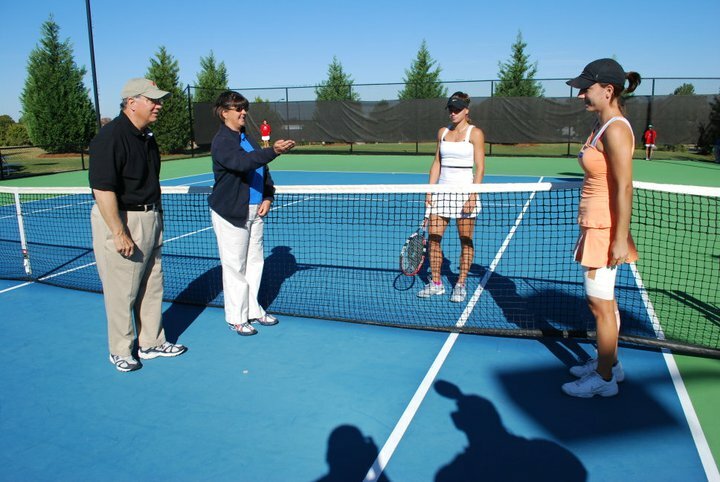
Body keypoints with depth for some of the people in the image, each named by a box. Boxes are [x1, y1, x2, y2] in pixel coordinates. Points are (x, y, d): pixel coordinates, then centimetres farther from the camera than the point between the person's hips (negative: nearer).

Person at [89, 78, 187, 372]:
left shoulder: (147, 137, 10)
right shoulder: (110, 137, -19)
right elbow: (103, 189, -24)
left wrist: (156, 217, 20)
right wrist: (119, 234, -25)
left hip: (149, 219, 9)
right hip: (121, 221, -9)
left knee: (152, 287, 16)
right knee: (122, 292, 3)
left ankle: (151, 343, 31)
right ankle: (120, 351, 21)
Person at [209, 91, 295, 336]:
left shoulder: (247, 138, 13)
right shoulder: (221, 141, -13)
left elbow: (262, 170, 17)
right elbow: (241, 162, -31)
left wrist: (267, 197, 4)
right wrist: (273, 151, -42)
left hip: (255, 210, 8)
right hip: (230, 212, -8)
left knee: (255, 261, 14)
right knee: (235, 266, 0)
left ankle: (253, 310, 28)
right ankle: (236, 318, 13)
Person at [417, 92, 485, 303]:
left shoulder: (475, 133, -3)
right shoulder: (442, 132, 12)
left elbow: (479, 168, -7)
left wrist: (473, 196, -15)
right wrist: (430, 190, 6)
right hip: (442, 190, 5)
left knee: (466, 241, 2)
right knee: (433, 237, 1)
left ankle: (461, 285, 13)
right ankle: (436, 283, 13)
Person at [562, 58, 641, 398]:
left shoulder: (615, 130, -18)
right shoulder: (602, 125, 11)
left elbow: (624, 187, -21)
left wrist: (620, 239, -22)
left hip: (604, 229, -10)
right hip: (594, 226, 10)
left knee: (600, 304, 1)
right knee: (603, 301, 19)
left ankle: (604, 379, 15)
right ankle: (609, 363, 34)